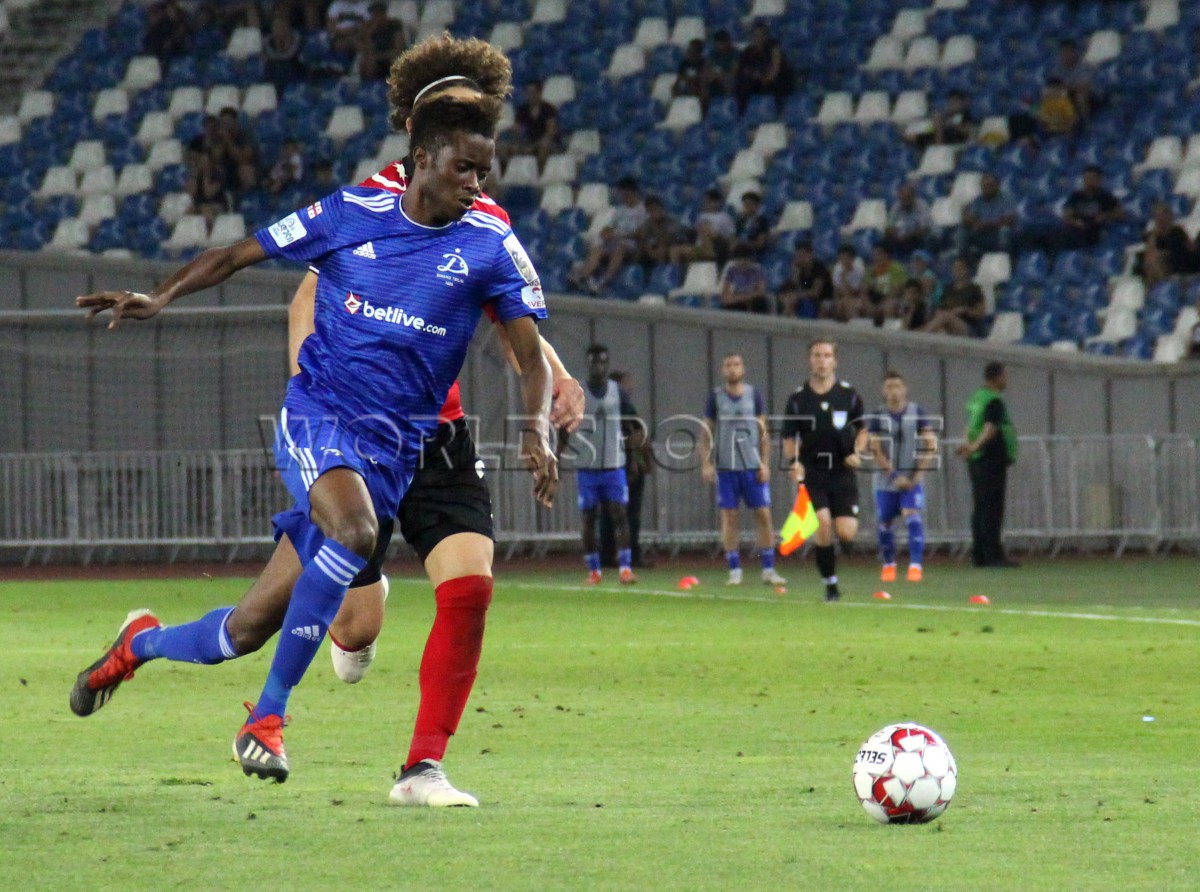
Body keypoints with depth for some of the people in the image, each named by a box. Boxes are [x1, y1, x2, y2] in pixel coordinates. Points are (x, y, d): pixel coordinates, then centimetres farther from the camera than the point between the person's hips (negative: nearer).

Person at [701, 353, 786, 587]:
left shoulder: (754, 395, 6)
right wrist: (706, 463, -3)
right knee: (729, 518, -1)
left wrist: (765, 464, -1)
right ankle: (734, 571, 4)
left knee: (764, 515, -2)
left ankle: (768, 570, 3)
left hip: (753, 466, 0)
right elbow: (706, 433, 7)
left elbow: (764, 432, 6)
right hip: (726, 468, 0)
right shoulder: (716, 397, 5)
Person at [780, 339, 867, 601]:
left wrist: (858, 452, -3)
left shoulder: (849, 395, 3)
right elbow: (789, 439, 8)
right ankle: (830, 585, -4)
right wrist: (793, 462, -11)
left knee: (846, 533, -12)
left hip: (842, 472, 1)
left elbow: (863, 429, 14)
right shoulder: (798, 400, 2)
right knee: (823, 523, -19)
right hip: (811, 473, -1)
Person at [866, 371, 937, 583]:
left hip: (911, 480, -1)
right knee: (885, 523, 8)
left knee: (913, 517, -18)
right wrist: (895, 476, -16)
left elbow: (931, 446, -2)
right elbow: (875, 450, -8)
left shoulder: (917, 414, -3)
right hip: (885, 479, 1)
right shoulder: (878, 417, -4)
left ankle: (916, 565, -22)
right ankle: (888, 564, 28)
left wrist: (916, 476, -10)